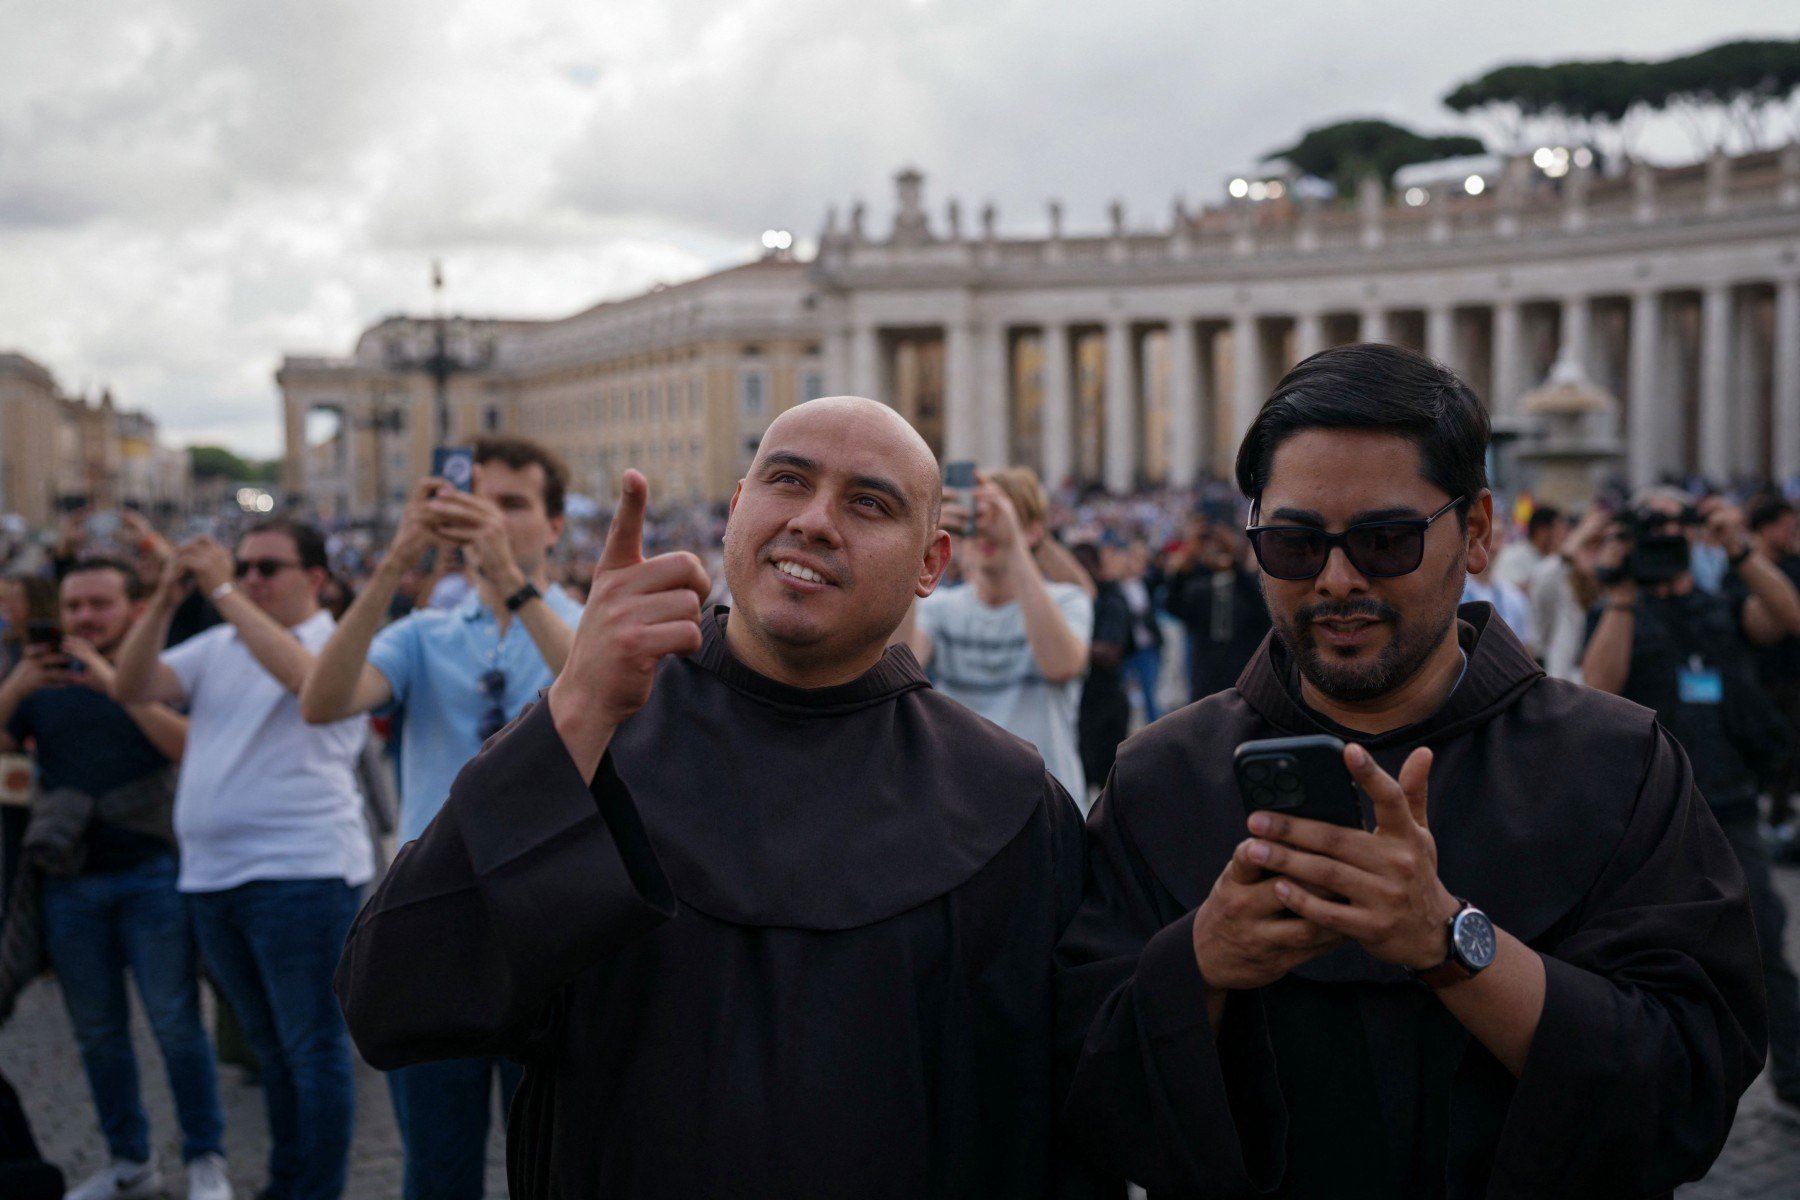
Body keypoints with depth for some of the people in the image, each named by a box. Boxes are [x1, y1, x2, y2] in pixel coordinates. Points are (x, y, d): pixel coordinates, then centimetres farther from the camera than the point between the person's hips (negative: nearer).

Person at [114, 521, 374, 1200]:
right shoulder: (217, 646, 14)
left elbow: (300, 674, -26)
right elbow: (131, 688, 6)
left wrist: (222, 592, -21)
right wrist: (165, 601, -6)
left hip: (299, 872, -7)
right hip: (211, 875, 7)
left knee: (313, 1048, -1)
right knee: (271, 1046, 18)